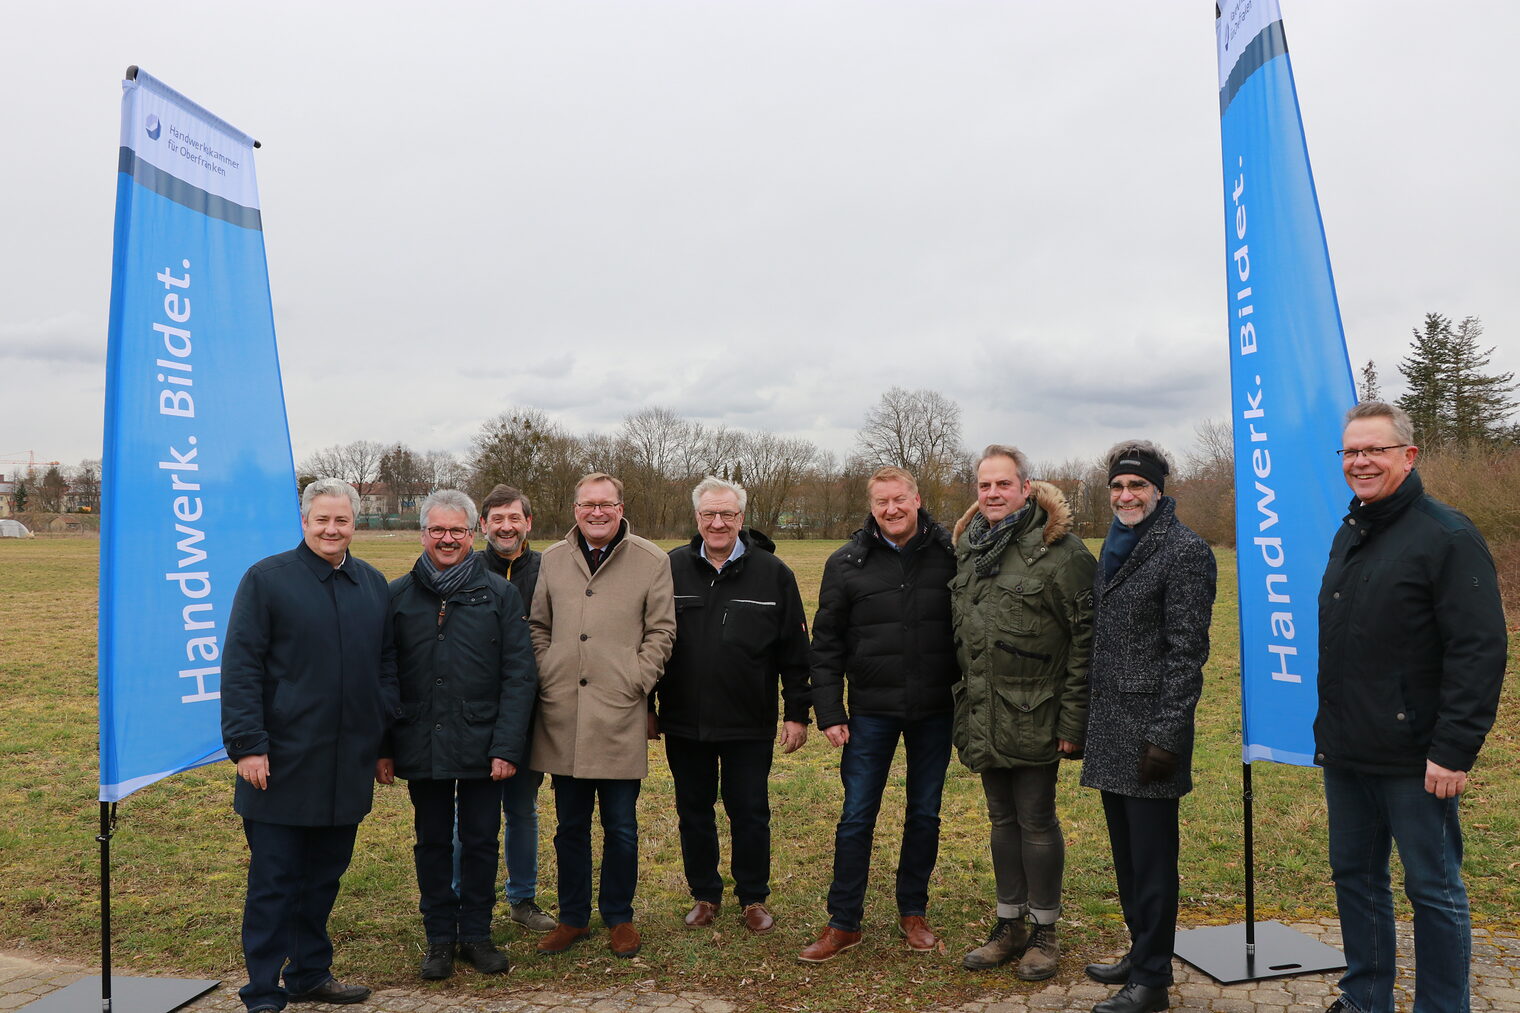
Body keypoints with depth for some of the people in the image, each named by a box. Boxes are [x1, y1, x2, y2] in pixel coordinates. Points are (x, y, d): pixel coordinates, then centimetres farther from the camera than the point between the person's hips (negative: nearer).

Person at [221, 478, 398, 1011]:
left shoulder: (372, 584, 11)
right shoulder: (267, 579, -4)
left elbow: (386, 666, 15)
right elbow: (240, 667, -8)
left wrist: (384, 738, 10)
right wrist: (247, 745, -14)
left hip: (349, 764, 5)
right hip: (283, 762, -5)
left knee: (325, 877, 15)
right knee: (273, 882, 3)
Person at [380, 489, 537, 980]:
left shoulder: (500, 594, -1)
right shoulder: (397, 595, 3)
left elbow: (520, 676, -4)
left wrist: (507, 747, -11)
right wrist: (382, 747, -1)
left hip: (481, 747, -1)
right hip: (421, 749, 1)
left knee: (481, 842, 9)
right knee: (432, 843, 12)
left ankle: (476, 934, 25)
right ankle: (439, 938, 26)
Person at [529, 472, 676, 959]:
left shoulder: (651, 560, 1)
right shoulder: (552, 560, 9)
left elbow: (661, 630, 1)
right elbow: (538, 627, 16)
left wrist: (636, 682, -7)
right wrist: (546, 678, 4)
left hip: (620, 717, -2)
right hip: (562, 717, 3)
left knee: (621, 827, 7)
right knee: (570, 826, 13)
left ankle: (619, 917, 25)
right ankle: (573, 917, 28)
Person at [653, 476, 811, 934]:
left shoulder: (773, 573, -3)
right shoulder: (672, 568, -1)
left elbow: (794, 651, 0)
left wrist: (797, 713, -2)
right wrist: (647, 706, 4)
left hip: (749, 724, -1)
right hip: (683, 721, 2)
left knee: (750, 812, 9)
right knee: (693, 811, 14)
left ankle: (753, 899, 26)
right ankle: (705, 895, 31)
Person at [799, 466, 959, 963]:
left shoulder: (949, 555, -2)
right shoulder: (846, 563, -2)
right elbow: (826, 644, 1)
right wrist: (829, 713, -3)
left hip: (934, 711, 1)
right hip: (871, 712, 0)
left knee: (925, 814, 13)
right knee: (857, 817, 4)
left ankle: (913, 912, 30)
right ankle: (843, 923, 17)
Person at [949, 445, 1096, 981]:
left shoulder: (1059, 549, -12)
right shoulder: (968, 546, 9)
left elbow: (1085, 639, -14)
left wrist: (1074, 719, -16)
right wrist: (961, 704, 14)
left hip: (1034, 717, -6)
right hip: (982, 716, 6)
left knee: (1036, 821, 5)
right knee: (1002, 819, 16)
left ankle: (1044, 933, 22)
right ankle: (1009, 927, 29)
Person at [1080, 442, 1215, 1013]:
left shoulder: (1185, 552, -11)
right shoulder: (1115, 549, 14)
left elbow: (1187, 650, -15)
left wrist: (1167, 736, -18)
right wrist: (1086, 720, 16)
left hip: (1150, 730, -8)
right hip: (1110, 730, 8)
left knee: (1151, 856, 1)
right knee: (1125, 852, 17)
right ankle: (1140, 953, 32)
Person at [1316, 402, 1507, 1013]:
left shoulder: (1447, 537, -12)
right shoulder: (1348, 536, 13)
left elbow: (1480, 650, -17)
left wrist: (1454, 750, -20)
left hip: (1413, 761, -8)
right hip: (1345, 755, 8)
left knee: (1434, 891, 6)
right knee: (1354, 877, 17)